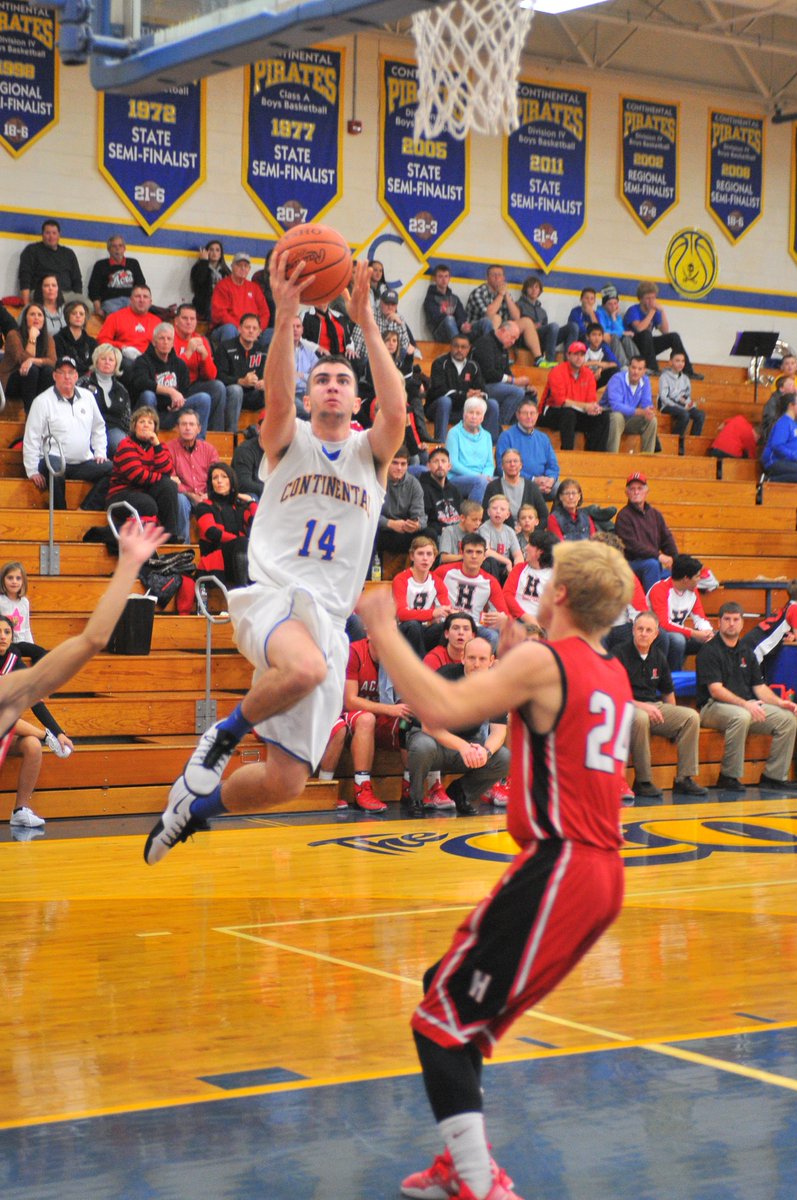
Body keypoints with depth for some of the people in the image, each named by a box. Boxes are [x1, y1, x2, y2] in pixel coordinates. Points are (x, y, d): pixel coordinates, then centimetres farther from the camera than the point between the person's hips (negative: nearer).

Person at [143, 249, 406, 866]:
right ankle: (224, 734, -12)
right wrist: (285, 317, -26)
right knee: (306, 667, -41)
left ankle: (197, 804, 27)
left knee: (286, 781, -3)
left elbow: (397, 409, -8)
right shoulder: (288, 441, 12)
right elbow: (277, 398, -12)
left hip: (330, 617, 3)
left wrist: (367, 323, -17)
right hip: (271, 593, -3)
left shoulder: (371, 452, 14)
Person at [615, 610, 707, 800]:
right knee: (641, 719, -39)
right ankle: (642, 782, -28)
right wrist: (641, 706, -22)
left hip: (655, 706, 6)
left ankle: (684, 778, -11)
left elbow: (667, 691, 24)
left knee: (691, 717, -14)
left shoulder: (658, 656, 13)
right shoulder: (621, 654, -7)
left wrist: (671, 717, 10)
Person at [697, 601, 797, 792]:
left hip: (748, 705, 7)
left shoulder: (746, 653, 18)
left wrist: (780, 702, -3)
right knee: (740, 717, -39)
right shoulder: (710, 651, -5)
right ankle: (729, 776, -27)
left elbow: (759, 687, 16)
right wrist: (745, 704, -27)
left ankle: (774, 775, -7)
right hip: (713, 707, -7)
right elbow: (716, 690, -15)